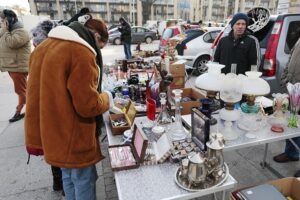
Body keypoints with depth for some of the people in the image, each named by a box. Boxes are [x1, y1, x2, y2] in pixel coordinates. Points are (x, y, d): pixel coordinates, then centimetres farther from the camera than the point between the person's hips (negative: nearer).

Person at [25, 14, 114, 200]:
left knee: (68, 177, 25)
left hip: (51, 132, 9)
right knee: (84, 181, 12)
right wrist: (106, 98, -3)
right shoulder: (81, 53, -21)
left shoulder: (44, 47, 8)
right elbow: (88, 105, -22)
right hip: (72, 136, -8)